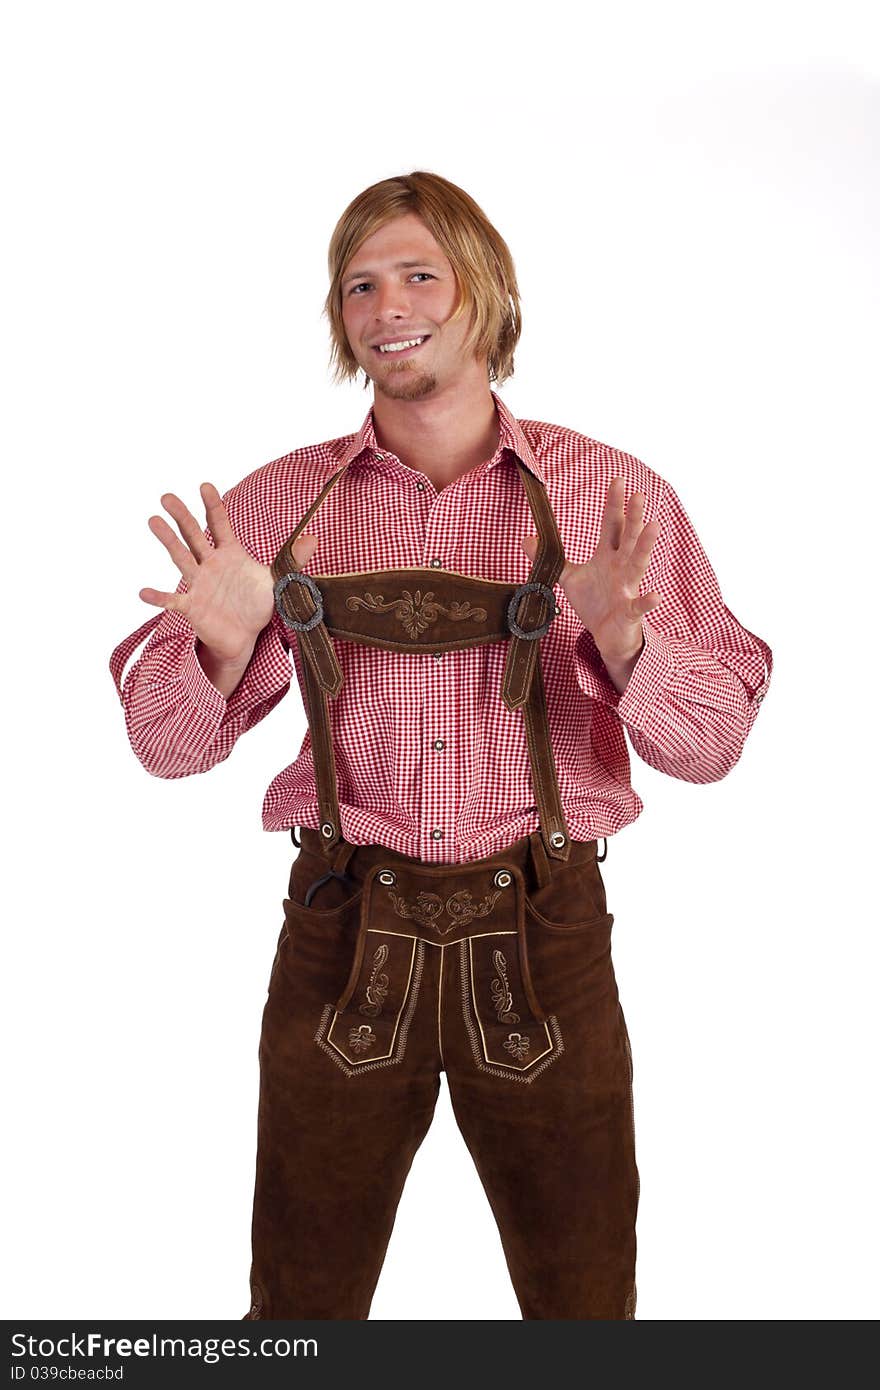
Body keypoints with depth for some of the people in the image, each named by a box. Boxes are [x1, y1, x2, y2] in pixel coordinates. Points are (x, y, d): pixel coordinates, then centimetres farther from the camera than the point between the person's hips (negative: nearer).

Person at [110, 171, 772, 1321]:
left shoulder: (611, 493, 1)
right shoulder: (279, 502, 4)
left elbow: (710, 744, -1)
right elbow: (168, 745, 4)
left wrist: (622, 639, -21)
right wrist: (224, 644, -17)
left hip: (541, 936, 0)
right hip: (344, 938, 1)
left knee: (584, 1299, 13)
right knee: (301, 1301, 13)